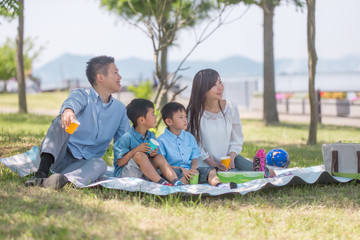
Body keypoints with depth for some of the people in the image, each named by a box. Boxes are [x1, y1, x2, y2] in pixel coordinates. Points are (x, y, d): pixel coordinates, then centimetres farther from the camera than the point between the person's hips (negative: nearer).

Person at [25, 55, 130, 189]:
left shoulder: (120, 109, 14)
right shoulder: (82, 95, -1)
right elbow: (72, 102, -27)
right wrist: (68, 110, -53)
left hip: (81, 163, 3)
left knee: (100, 165, -32)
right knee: (62, 121, -30)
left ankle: (61, 179, -59)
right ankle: (42, 172, -46)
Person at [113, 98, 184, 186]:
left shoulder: (151, 136, 7)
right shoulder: (127, 137, -16)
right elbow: (120, 162, -17)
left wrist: (154, 154, -11)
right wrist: (136, 150, -26)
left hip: (142, 174, 7)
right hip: (123, 174, -7)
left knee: (159, 158, -11)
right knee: (140, 155, -30)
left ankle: (176, 182, -28)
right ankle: (161, 182, -34)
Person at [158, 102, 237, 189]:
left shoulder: (189, 137, 16)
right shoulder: (162, 140, -3)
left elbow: (194, 158, 15)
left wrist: (193, 168, -9)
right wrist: (180, 169, -18)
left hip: (189, 170, 6)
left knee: (211, 170, -13)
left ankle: (219, 185, -42)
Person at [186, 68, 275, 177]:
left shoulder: (231, 108, 0)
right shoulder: (194, 111, -9)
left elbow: (237, 140, 6)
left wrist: (231, 158, -13)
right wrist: (213, 164, -16)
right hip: (206, 163, -3)